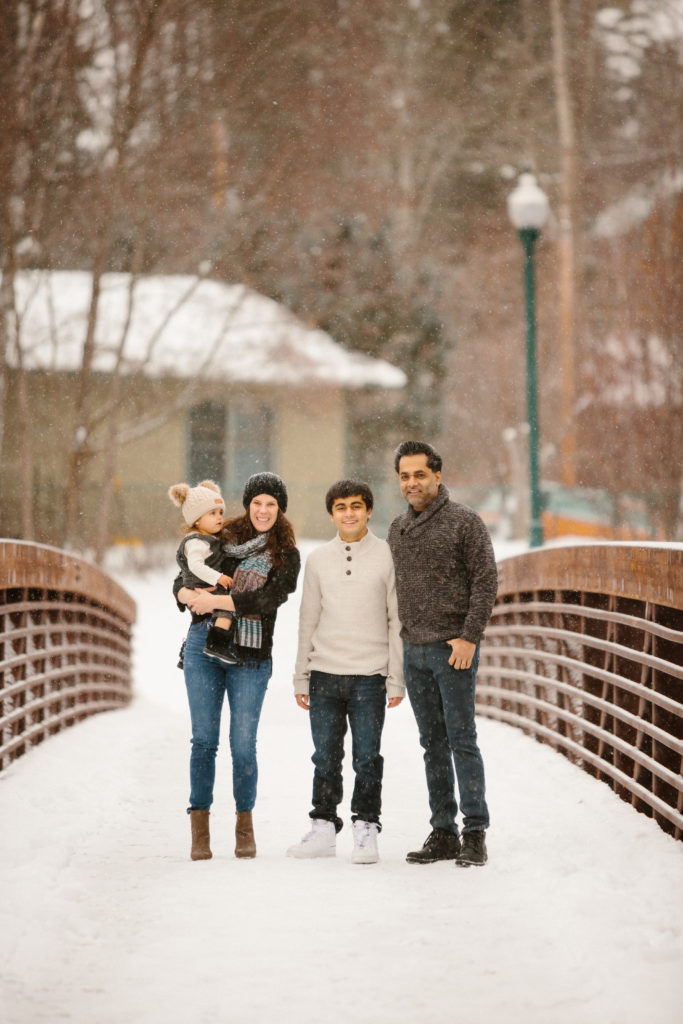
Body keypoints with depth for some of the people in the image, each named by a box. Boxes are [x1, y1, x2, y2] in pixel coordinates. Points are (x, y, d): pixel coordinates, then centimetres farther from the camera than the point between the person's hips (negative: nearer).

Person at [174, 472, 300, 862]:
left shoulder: (286, 556, 4)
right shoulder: (222, 539, 11)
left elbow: (268, 600, -11)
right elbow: (182, 581, 14)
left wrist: (216, 600, -16)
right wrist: (191, 594, -10)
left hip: (250, 657, -2)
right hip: (204, 648, 2)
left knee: (243, 745, -1)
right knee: (204, 739, 1)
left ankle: (245, 825, 15)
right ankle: (200, 827, 6)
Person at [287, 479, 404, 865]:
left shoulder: (387, 556, 1)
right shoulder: (318, 560, 9)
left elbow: (398, 620, 1)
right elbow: (309, 620, 13)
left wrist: (396, 679, -4)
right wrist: (301, 677, 10)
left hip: (369, 676, -3)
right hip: (325, 674, 3)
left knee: (367, 757, 0)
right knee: (326, 757, 7)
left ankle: (366, 829, 7)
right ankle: (324, 828, 14)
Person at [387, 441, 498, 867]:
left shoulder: (465, 521, -5)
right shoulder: (398, 528, 14)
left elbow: (486, 580, -9)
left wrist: (469, 637, -15)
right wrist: (398, 641, 13)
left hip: (453, 650, -6)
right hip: (413, 651, 6)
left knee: (462, 741, -6)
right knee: (433, 745, 9)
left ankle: (475, 835, -2)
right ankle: (443, 833, 13)